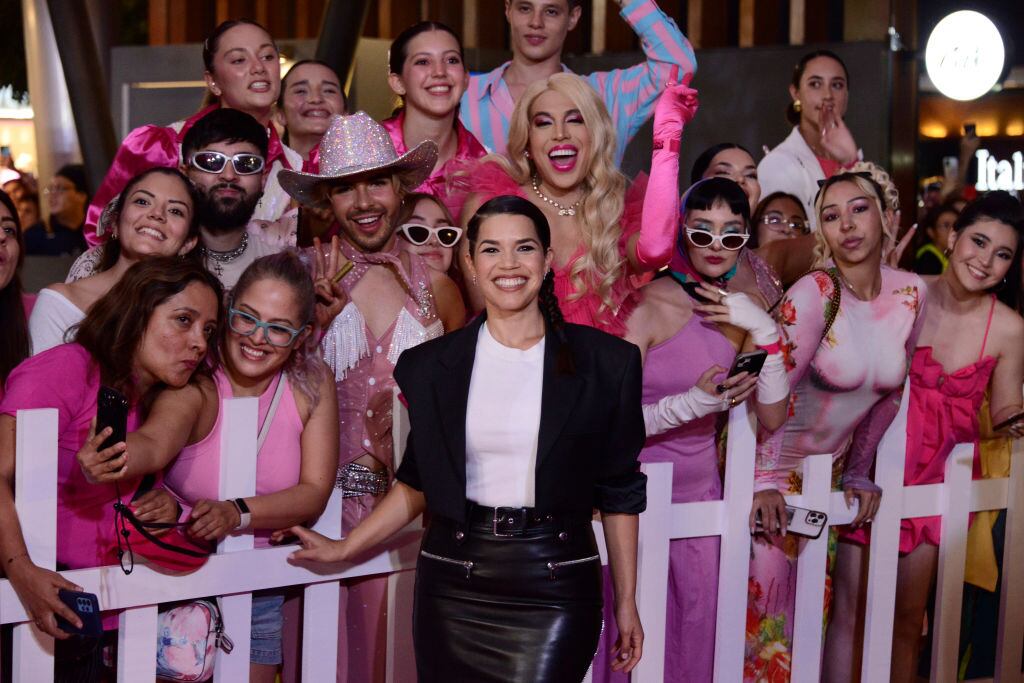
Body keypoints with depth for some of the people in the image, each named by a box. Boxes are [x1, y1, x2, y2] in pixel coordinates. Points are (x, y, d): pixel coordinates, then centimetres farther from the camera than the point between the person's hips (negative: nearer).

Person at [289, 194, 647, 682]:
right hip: (453, 584, 2)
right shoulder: (431, 365, 5)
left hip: (555, 587, -2)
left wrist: (626, 601, 4)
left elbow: (619, 491, 3)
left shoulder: (606, 362, 0)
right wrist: (345, 548, 9)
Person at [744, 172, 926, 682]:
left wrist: (858, 472, 9)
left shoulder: (911, 294, -4)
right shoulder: (814, 292, -21)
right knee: (765, 588, -6)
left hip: (830, 465, 5)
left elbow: (890, 391, 6)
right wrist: (766, 481, -27)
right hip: (769, 461, -5)